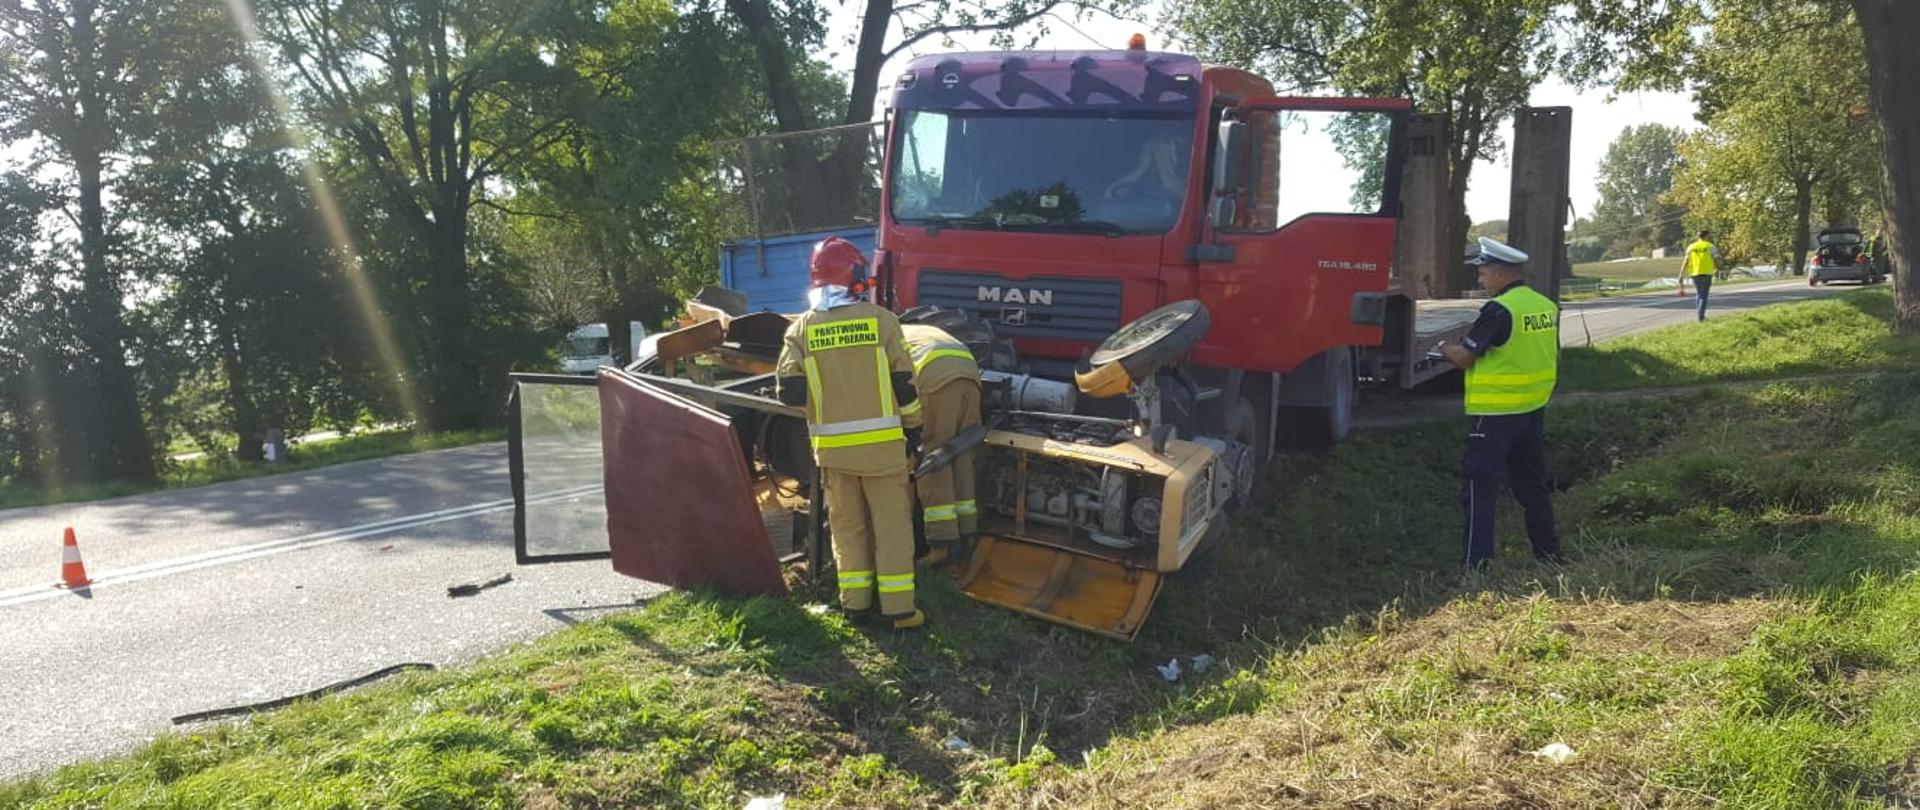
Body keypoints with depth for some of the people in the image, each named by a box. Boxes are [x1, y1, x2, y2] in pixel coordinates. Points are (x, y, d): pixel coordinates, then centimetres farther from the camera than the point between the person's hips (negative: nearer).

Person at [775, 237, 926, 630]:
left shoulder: (801, 328, 0)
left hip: (832, 446, 2)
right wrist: (912, 425, 10)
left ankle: (854, 599, 18)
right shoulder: (880, 319, -6)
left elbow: (789, 391, -5)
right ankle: (898, 606, 4)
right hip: (881, 442, -2)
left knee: (847, 523, 15)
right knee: (892, 523, 5)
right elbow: (904, 381, -3)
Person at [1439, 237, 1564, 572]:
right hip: (1534, 409, 8)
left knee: (1479, 487, -4)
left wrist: (1445, 348, 5)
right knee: (1532, 482, 19)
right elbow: (1553, 359, 16)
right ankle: (1548, 552, 27)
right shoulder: (1547, 306, 8)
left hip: (1495, 413, -8)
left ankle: (1476, 563, -6)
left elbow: (1465, 358, -15)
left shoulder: (1499, 310, -18)